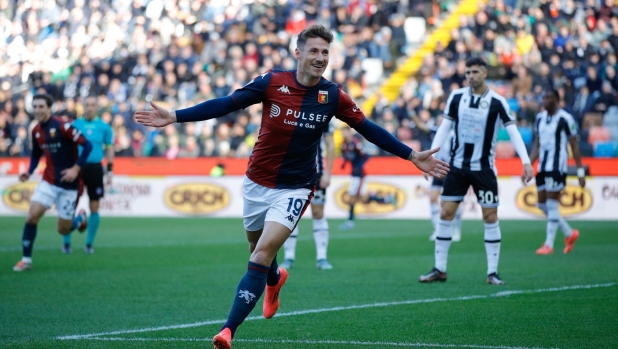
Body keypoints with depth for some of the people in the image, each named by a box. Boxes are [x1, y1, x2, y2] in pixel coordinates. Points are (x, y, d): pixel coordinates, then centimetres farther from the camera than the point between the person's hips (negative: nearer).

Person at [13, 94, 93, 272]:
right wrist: (29, 172, 4)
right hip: (48, 182, 5)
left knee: (63, 229, 4)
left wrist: (76, 168, -22)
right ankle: (26, 259, -1)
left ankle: (80, 218, 40)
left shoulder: (62, 126, -17)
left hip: (68, 184, -4)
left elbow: (87, 145, -17)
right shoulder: (36, 131, 3)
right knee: (32, 216, -14)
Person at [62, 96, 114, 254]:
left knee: (94, 207, 2)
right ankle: (66, 243, 10)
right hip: (76, 168, -1)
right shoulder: (75, 125, 3)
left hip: (95, 168, 1)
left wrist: (110, 170, 4)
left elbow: (109, 149, 10)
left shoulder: (104, 127, 4)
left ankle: (89, 244, 14)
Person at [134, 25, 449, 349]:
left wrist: (412, 155, 3)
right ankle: (275, 280, 57)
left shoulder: (333, 96, -8)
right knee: (257, 248, 19)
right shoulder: (272, 82, -11)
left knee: (262, 256, -16)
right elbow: (225, 104, -10)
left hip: (295, 189, -2)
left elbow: (368, 128, 3)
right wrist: (175, 116, -17)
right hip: (257, 183, 2)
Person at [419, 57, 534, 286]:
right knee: (446, 214, 0)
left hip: (483, 168, -2)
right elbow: (444, 128, 5)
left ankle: (492, 272, 5)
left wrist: (526, 161, -19)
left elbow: (513, 132, -10)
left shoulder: (497, 102, -8)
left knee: (490, 217, -2)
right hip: (457, 166, 2)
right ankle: (440, 269, 9)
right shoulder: (456, 97, 0)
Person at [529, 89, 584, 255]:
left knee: (552, 205, -7)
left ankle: (549, 244, -1)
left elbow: (574, 146, -5)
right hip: (543, 167, 7)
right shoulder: (539, 118, 12)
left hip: (557, 167, -7)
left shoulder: (565, 119, -8)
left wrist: (580, 172, -7)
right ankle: (569, 233, 24)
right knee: (542, 204, 8)